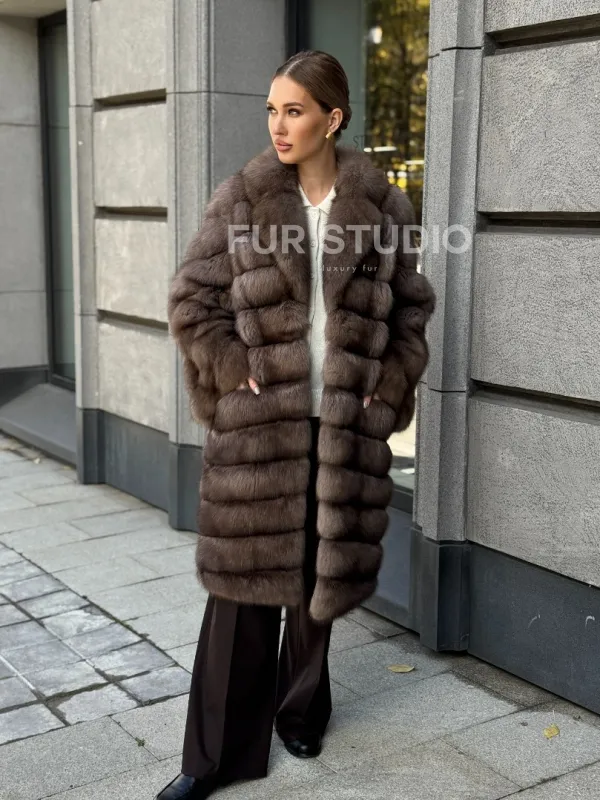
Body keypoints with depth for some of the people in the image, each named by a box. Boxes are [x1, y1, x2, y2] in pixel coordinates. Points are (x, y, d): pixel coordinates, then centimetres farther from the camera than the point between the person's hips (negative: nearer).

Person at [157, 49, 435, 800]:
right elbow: (191, 300, 0)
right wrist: (235, 374, -8)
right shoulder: (239, 199, -2)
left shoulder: (382, 206, 0)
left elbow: (412, 311, 8)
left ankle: (301, 711, 35)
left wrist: (388, 390, -1)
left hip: (346, 425, 1)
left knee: (324, 571, 12)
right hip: (255, 422, -1)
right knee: (245, 574, 3)